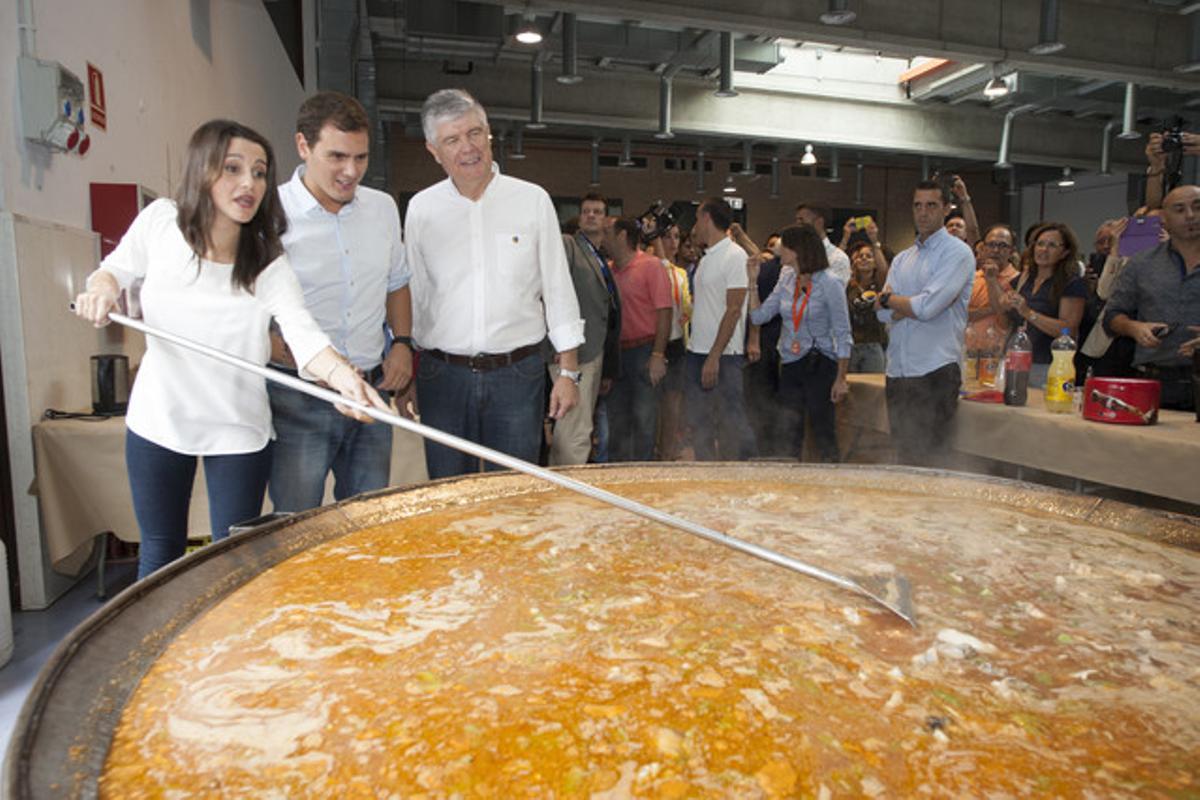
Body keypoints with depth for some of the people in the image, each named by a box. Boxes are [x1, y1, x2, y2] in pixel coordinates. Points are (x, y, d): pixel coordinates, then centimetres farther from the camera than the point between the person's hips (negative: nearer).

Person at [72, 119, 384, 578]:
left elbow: (305, 336, -33)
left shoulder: (268, 265, -18)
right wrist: (102, 287, -14)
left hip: (237, 430, -2)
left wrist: (343, 375, -54)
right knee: (160, 551, 20)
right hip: (157, 418, 3)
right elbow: (119, 267, 10)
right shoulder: (159, 221, -9)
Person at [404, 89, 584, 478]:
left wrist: (568, 371, 0)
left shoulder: (532, 200, 1)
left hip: (517, 374, -1)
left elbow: (558, 289, 3)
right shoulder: (421, 208, 5)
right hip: (442, 376, 1)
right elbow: (412, 295, 11)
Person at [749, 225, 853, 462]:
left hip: (820, 364, -6)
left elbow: (842, 335, -8)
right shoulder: (786, 280, 8)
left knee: (822, 429, -1)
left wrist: (841, 378, -12)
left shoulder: (829, 284, -9)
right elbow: (758, 316, 6)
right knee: (790, 432, 11)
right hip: (789, 365, 6)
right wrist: (753, 281, 0)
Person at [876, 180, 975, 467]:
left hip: (935, 371, -6)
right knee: (903, 457, 12)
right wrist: (913, 305, -11)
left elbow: (928, 306, -16)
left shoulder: (957, 253, -4)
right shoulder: (902, 260, 16)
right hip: (897, 371, 6)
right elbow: (883, 313, 5)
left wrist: (890, 299, 0)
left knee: (927, 460, -3)